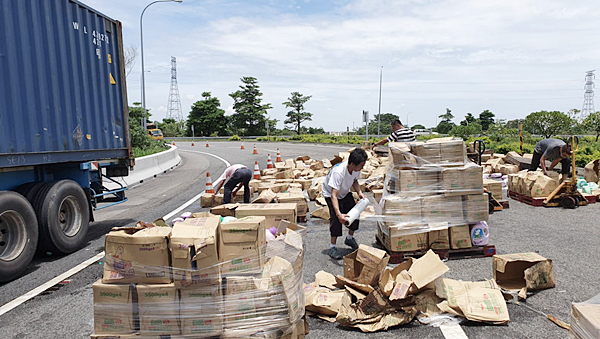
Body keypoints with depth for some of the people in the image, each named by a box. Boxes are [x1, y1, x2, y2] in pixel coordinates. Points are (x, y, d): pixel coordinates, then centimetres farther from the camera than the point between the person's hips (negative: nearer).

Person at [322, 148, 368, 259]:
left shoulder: (356, 168, -21)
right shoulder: (338, 172, -41)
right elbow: (334, 195, -44)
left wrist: (359, 192, -14)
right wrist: (338, 214, -55)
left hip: (345, 193, 6)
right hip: (330, 193, -6)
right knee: (336, 218, -20)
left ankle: (350, 238, 26)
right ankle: (333, 247, -6)